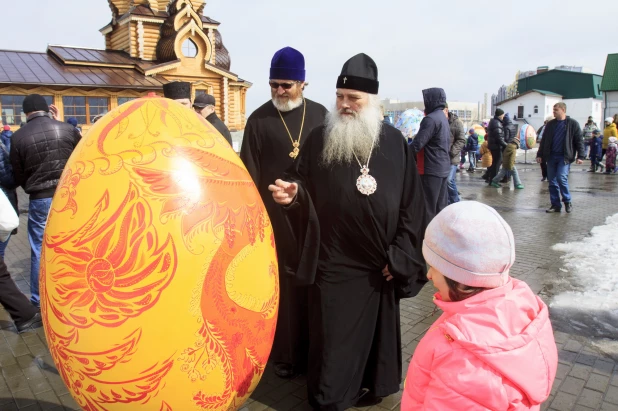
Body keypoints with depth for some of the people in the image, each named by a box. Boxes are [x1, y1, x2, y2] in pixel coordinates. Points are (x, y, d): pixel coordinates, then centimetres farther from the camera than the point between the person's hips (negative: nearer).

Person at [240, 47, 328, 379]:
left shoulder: (320, 115, 4)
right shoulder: (258, 120, -2)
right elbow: (249, 173, -2)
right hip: (276, 214, -2)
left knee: (314, 281, 9)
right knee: (281, 282, 4)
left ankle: (315, 348, 27)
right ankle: (285, 352, 19)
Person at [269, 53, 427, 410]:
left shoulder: (395, 143, -1)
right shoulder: (320, 139, -4)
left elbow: (412, 203, 0)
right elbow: (303, 186, 3)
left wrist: (399, 256, -4)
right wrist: (293, 193, -22)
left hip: (381, 264, 2)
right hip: (335, 264, -1)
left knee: (377, 328, 18)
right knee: (335, 337, 9)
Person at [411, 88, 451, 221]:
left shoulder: (430, 119, -16)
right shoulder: (443, 117, 15)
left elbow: (417, 144, -21)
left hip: (431, 169, -10)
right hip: (443, 167, 10)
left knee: (429, 207, -3)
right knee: (441, 205, 14)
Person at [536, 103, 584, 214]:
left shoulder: (573, 124, 1)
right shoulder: (550, 124, 12)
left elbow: (579, 141, -1)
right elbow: (544, 141, 15)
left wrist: (580, 156, -7)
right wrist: (539, 154, 10)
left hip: (565, 157, -4)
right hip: (551, 156, 4)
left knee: (561, 178, -16)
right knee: (552, 181, 4)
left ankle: (567, 201, 4)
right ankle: (555, 205, 11)